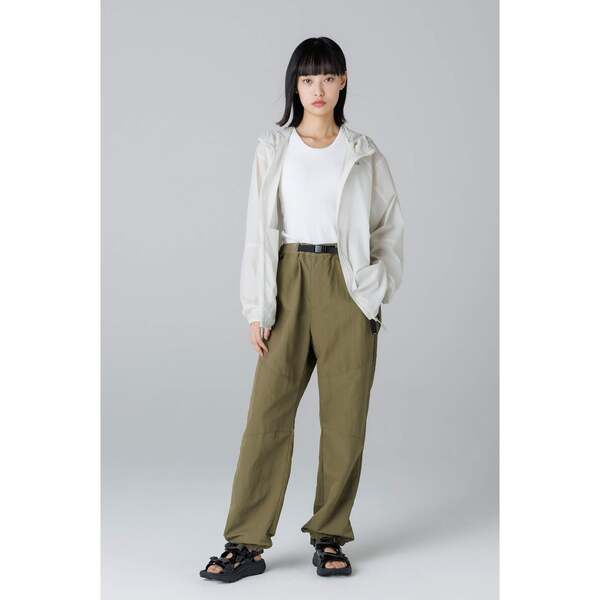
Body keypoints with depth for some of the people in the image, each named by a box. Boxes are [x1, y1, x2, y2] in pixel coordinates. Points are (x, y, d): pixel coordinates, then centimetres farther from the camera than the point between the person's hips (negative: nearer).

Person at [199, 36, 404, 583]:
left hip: (347, 287, 1)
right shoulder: (273, 148, 6)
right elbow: (258, 229, 4)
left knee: (345, 413, 1)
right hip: (289, 284, 0)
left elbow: (390, 225, 11)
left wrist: (378, 287, -1)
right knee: (268, 410, -5)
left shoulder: (363, 152, 7)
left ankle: (330, 535, 14)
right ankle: (246, 543, 1)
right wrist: (256, 308, -2)